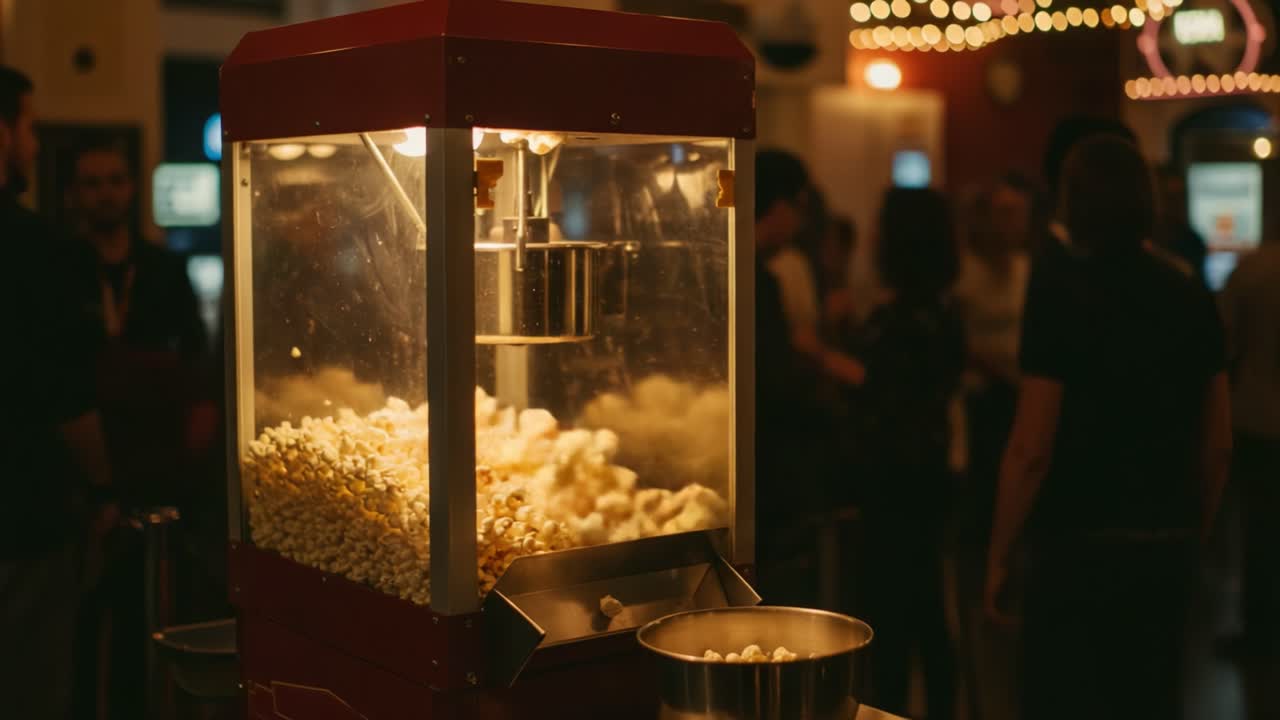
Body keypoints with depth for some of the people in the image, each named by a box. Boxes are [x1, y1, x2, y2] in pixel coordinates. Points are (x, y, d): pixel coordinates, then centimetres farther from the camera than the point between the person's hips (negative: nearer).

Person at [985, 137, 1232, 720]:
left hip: (1080, 547, -5)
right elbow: (1217, 445, 9)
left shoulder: (1062, 291, -12)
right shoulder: (1191, 298, 4)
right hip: (1167, 549, 5)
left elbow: (1032, 450, -14)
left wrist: (998, 557, -6)